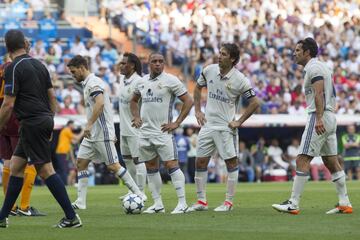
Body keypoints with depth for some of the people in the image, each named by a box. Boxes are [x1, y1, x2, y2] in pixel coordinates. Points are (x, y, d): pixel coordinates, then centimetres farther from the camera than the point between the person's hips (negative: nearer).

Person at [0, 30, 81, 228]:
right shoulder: (39, 65, 12)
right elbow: (52, 96, 15)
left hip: (31, 123, -9)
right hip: (45, 120, 9)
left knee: (45, 170, -8)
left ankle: (72, 217, -11)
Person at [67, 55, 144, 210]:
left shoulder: (94, 83, -14)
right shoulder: (87, 84, 18)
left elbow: (100, 103, -30)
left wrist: (89, 125, -32)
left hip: (102, 133, -10)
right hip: (92, 134, 10)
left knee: (112, 166, -7)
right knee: (81, 162, 3)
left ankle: (138, 194, 1)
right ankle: (80, 202, 2)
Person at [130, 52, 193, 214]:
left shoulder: (171, 81, -6)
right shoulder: (142, 82, 11)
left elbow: (188, 101, -7)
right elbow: (134, 100, 29)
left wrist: (176, 123, -11)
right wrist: (136, 117, 13)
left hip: (163, 132, -6)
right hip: (145, 132, 6)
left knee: (171, 165, -11)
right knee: (151, 167, 8)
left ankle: (182, 203, -9)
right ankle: (158, 204, 15)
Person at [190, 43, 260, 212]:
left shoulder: (240, 80, -13)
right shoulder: (209, 70, 0)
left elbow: (254, 103, -8)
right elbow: (198, 87, 19)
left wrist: (239, 122, -9)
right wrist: (197, 111, 11)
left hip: (226, 127, -5)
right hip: (208, 125, 5)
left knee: (231, 163, -2)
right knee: (200, 162, 4)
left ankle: (229, 202, 5)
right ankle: (201, 200, 12)